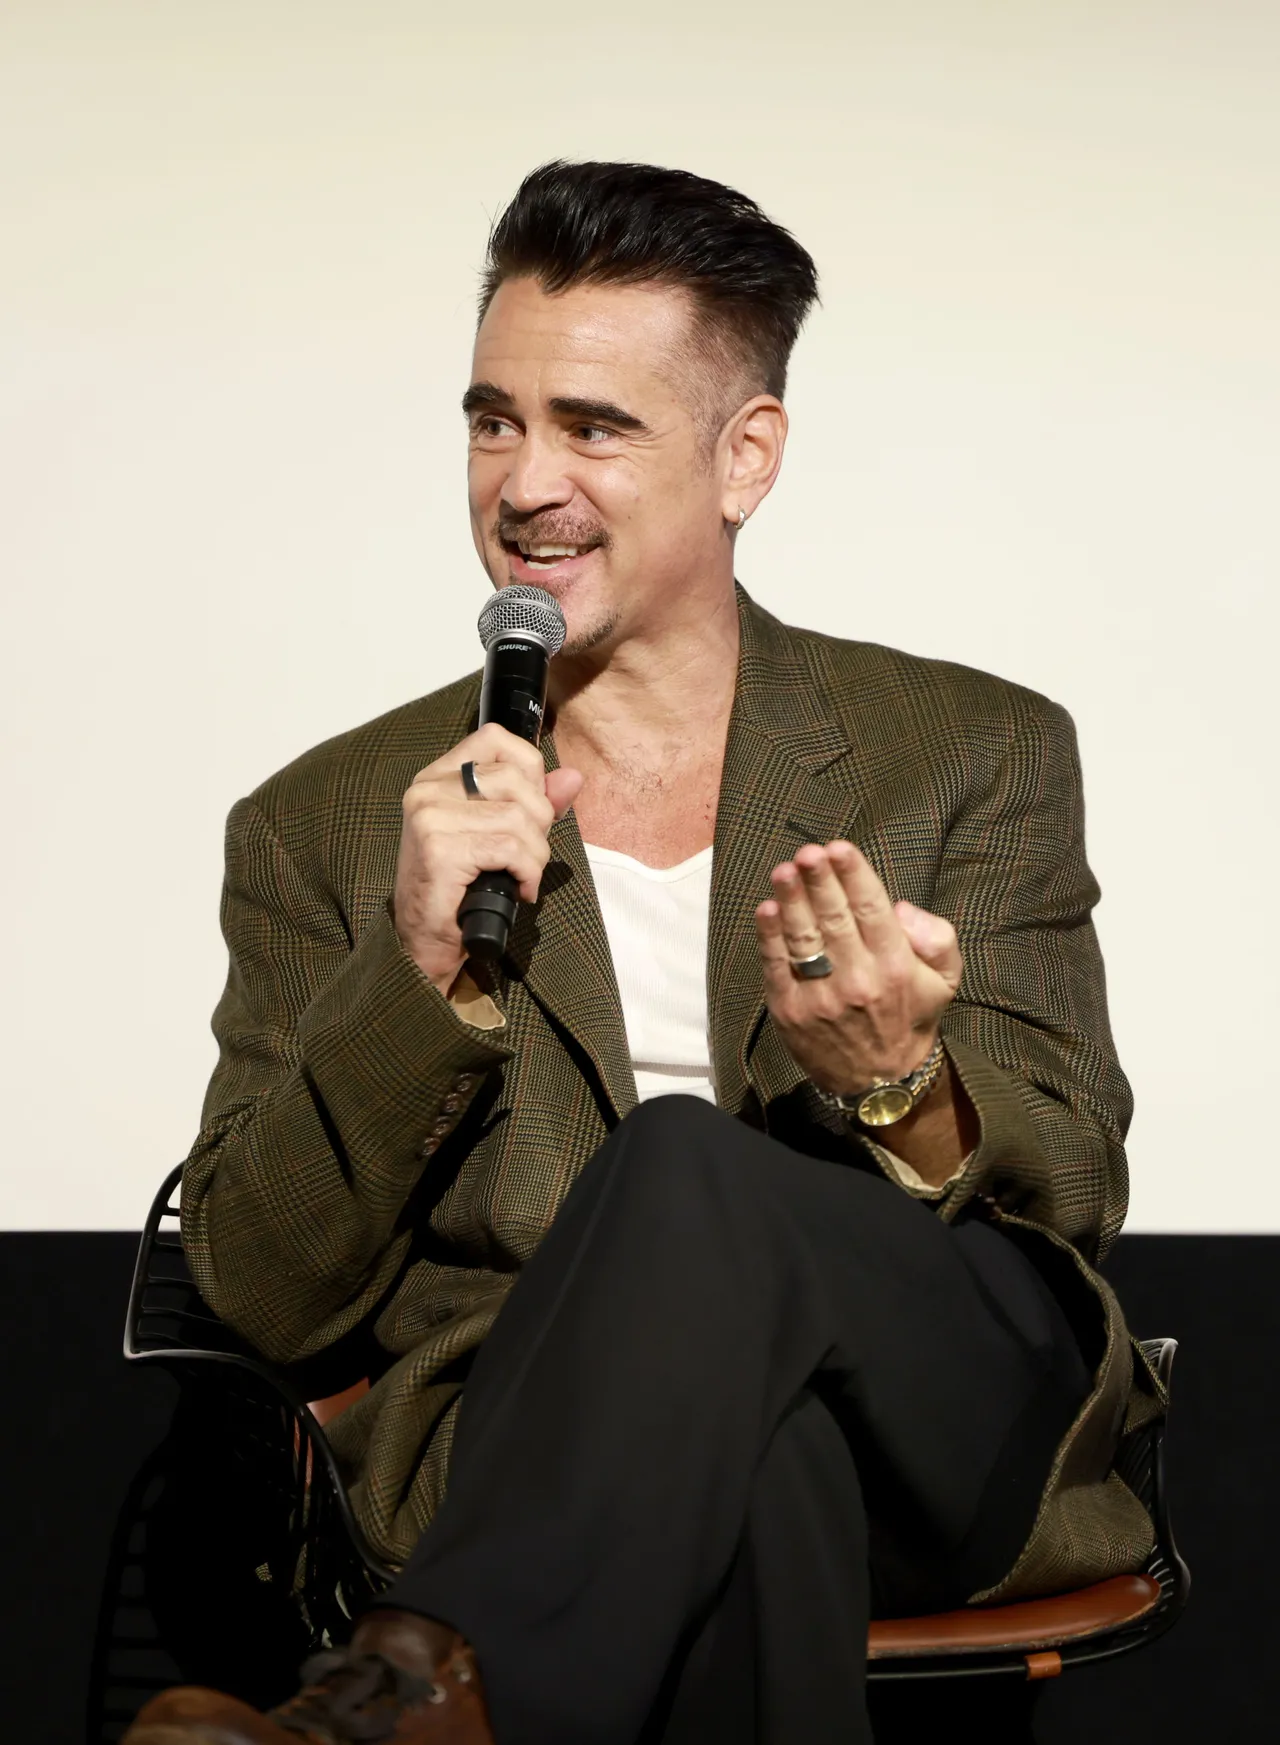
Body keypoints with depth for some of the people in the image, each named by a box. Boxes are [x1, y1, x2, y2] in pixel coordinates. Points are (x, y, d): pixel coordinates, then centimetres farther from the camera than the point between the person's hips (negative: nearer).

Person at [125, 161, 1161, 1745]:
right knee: (750, 1466, -41)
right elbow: (263, 1294, 7)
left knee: (687, 1166, -34)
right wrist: (426, 979, -10)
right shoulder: (325, 828, 15)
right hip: (542, 1459, -1)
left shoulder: (978, 755, 15)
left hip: (953, 1417, 2)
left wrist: (900, 1087, -16)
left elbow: (1071, 1197, 8)